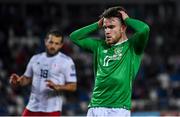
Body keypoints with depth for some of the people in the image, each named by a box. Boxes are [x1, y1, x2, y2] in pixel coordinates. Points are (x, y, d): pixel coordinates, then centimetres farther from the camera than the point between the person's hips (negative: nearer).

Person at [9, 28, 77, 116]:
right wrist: (18, 81, -2)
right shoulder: (36, 59, 11)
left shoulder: (66, 61, -5)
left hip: (52, 109, -5)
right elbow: (27, 78, 21)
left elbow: (73, 86, -8)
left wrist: (57, 87, -25)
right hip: (32, 108, 5)